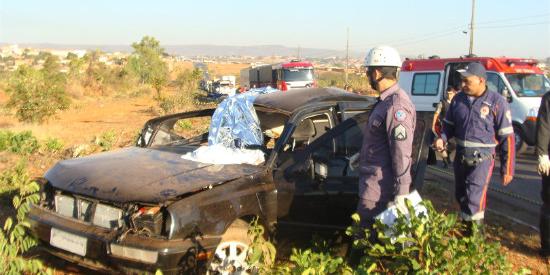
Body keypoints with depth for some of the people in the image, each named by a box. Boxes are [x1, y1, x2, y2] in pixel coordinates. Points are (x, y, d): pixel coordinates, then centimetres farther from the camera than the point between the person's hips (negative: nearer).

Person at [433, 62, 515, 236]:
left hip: (482, 158, -6)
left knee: (474, 200, -13)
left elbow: (507, 137, -8)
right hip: (460, 157, 6)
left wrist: (507, 169, -8)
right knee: (461, 196, 17)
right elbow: (449, 125, 17)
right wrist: (442, 138, -6)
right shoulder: (458, 99, 4)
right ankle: (466, 227, 38)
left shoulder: (497, 102, -11)